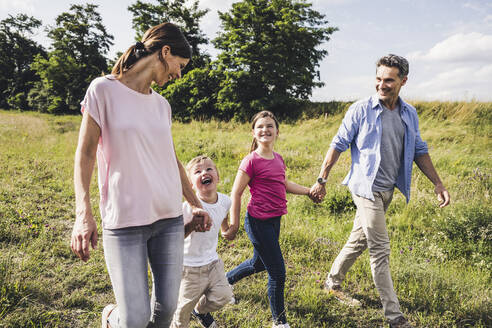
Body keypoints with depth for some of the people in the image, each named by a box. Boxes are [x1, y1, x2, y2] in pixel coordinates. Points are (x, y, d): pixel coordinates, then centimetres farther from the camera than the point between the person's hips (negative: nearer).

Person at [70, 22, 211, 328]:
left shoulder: (162, 104, 12)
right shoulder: (104, 89, -4)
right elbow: (86, 153, -6)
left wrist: (197, 205, 23)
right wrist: (83, 213, -17)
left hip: (170, 218, 6)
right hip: (124, 222, -5)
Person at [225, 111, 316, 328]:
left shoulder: (278, 159, 8)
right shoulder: (251, 161, -14)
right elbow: (236, 193, -10)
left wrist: (309, 191, 17)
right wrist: (234, 225, -9)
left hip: (274, 220, 8)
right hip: (259, 222, -8)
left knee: (258, 263, 25)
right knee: (278, 273, -2)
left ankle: (223, 281, 50)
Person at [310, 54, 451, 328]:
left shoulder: (409, 114, 5)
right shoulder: (361, 110, -10)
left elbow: (419, 151, 13)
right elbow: (338, 145, -6)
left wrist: (438, 183, 8)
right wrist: (321, 180, -6)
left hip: (387, 190, 6)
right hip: (367, 189, -6)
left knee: (359, 240, 18)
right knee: (380, 251, -5)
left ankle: (333, 282, 38)